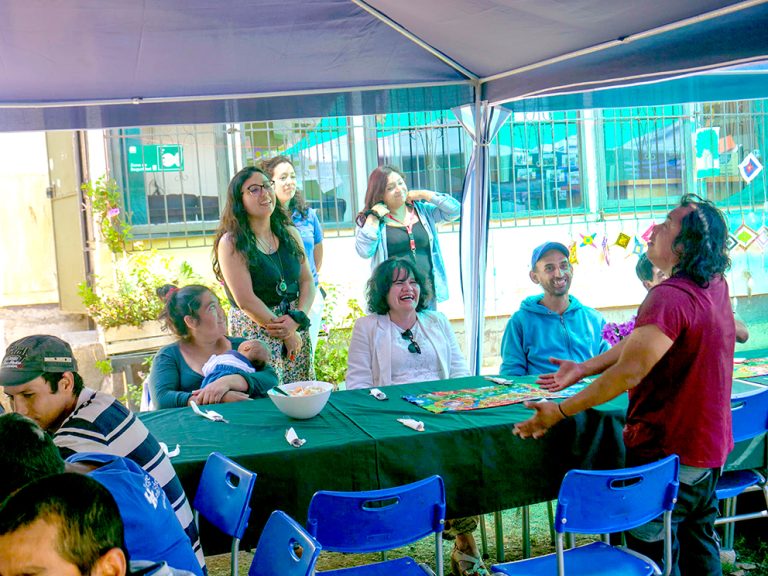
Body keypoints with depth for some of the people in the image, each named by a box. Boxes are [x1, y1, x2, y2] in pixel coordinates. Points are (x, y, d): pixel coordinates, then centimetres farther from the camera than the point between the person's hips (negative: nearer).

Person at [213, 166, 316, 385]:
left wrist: (297, 319, -10)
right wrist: (285, 333, -11)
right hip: (255, 332, -5)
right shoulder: (231, 243, -7)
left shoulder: (290, 234, 11)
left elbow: (307, 281, 8)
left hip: (296, 331, 5)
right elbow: (245, 301, -13)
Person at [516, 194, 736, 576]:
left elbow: (628, 372, -30)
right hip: (707, 447, 9)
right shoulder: (715, 286, 3)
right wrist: (585, 368, 6)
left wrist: (560, 412, -22)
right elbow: (641, 342, 6)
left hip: (667, 452, -9)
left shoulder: (670, 298, -28)